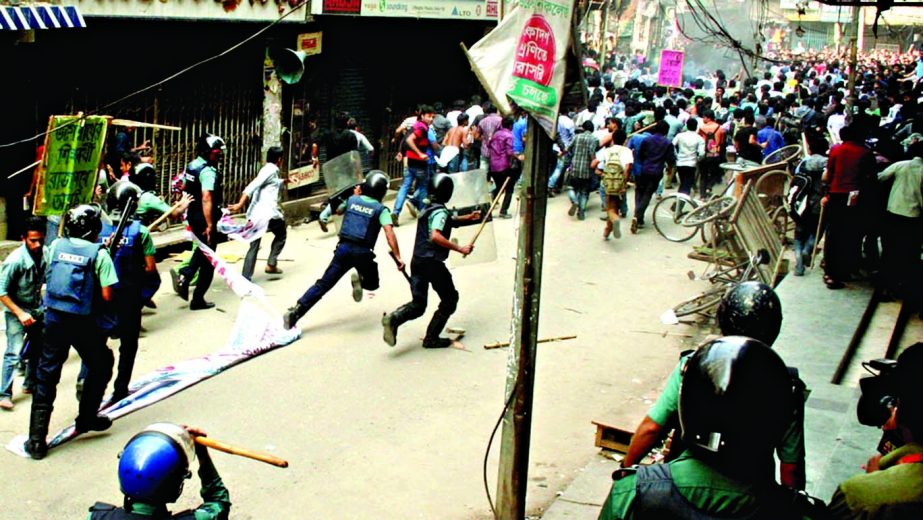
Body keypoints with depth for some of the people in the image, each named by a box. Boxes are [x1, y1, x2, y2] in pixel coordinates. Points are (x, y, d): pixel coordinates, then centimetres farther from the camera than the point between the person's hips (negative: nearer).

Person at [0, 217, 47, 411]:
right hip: (16, 310, -6)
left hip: (37, 309, 6)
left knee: (38, 347, 16)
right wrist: (20, 313, -25)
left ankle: (30, 384, 34)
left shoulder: (46, 253, -11)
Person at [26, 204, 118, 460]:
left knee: (46, 377, 9)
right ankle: (87, 418, 27)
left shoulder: (56, 245, 4)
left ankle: (37, 439, 7)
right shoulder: (99, 253, -9)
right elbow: (106, 296, -11)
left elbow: (47, 278, 15)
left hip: (53, 317, 4)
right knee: (101, 365, 22)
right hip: (82, 322, -4)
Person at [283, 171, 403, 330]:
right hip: (363, 252, -3)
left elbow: (338, 211, 32)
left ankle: (295, 312, -3)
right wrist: (397, 257, -17)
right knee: (372, 284, 23)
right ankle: (360, 280, -11)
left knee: (323, 284, 8)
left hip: (344, 249, 3)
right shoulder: (381, 209, -1)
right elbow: (389, 233, -15)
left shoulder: (351, 200, 10)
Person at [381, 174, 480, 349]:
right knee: (450, 299, 11)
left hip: (417, 261, 8)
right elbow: (435, 236, -27)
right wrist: (459, 248, -23)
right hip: (432, 262, -8)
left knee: (418, 304, 8)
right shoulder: (440, 211, -11)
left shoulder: (428, 208, 17)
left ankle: (393, 319, -22)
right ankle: (431, 338, 6)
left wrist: (467, 218, 34)